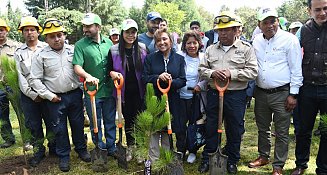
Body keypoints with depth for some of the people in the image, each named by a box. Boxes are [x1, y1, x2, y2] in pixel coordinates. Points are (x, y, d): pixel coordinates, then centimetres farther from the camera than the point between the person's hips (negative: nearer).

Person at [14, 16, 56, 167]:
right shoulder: (18, 53, 8)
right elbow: (20, 76, 3)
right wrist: (32, 94, -7)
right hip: (28, 95, 2)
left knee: (51, 122, 5)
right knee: (33, 124, 8)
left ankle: (53, 148, 23)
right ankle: (38, 151, 23)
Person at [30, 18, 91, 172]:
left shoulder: (73, 50, 1)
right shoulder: (41, 56, -5)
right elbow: (35, 79, -3)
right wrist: (49, 95, -8)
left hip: (75, 94, 2)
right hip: (55, 98, -1)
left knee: (78, 124, 14)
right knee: (59, 128, 9)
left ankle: (81, 149, 33)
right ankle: (63, 156, 25)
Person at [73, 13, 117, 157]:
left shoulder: (108, 42, 4)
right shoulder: (80, 45, -6)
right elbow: (77, 67, -14)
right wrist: (88, 76, -32)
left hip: (109, 90, 3)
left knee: (110, 121, 14)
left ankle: (111, 147, 30)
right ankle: (99, 149, 28)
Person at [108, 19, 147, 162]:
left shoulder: (143, 49, -1)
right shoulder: (114, 51, -2)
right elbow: (109, 69, 5)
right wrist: (112, 73, -18)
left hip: (139, 91, 0)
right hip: (123, 91, 0)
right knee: (128, 119, 13)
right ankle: (130, 146, 30)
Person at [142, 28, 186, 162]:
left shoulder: (179, 59, 5)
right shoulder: (150, 58, 4)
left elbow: (182, 80, 0)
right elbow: (145, 78, -2)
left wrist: (171, 81, -20)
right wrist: (158, 77, -19)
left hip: (172, 100, 1)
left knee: (167, 130, 11)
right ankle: (153, 160, 13)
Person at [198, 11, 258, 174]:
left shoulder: (246, 48, -1)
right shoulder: (211, 49, 9)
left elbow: (252, 71, -8)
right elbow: (202, 68, 9)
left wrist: (231, 73, -19)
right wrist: (212, 73, -13)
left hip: (236, 95, -2)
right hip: (213, 93, 3)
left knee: (235, 129, 9)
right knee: (211, 127, 12)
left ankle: (232, 160, 28)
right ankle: (207, 158, 28)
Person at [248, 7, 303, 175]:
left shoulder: (290, 39, -9)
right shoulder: (256, 40, 7)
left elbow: (296, 70, -9)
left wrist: (293, 94, -11)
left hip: (282, 94, -5)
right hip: (260, 93, 5)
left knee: (282, 133, 5)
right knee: (262, 128, 18)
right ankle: (263, 156, 36)